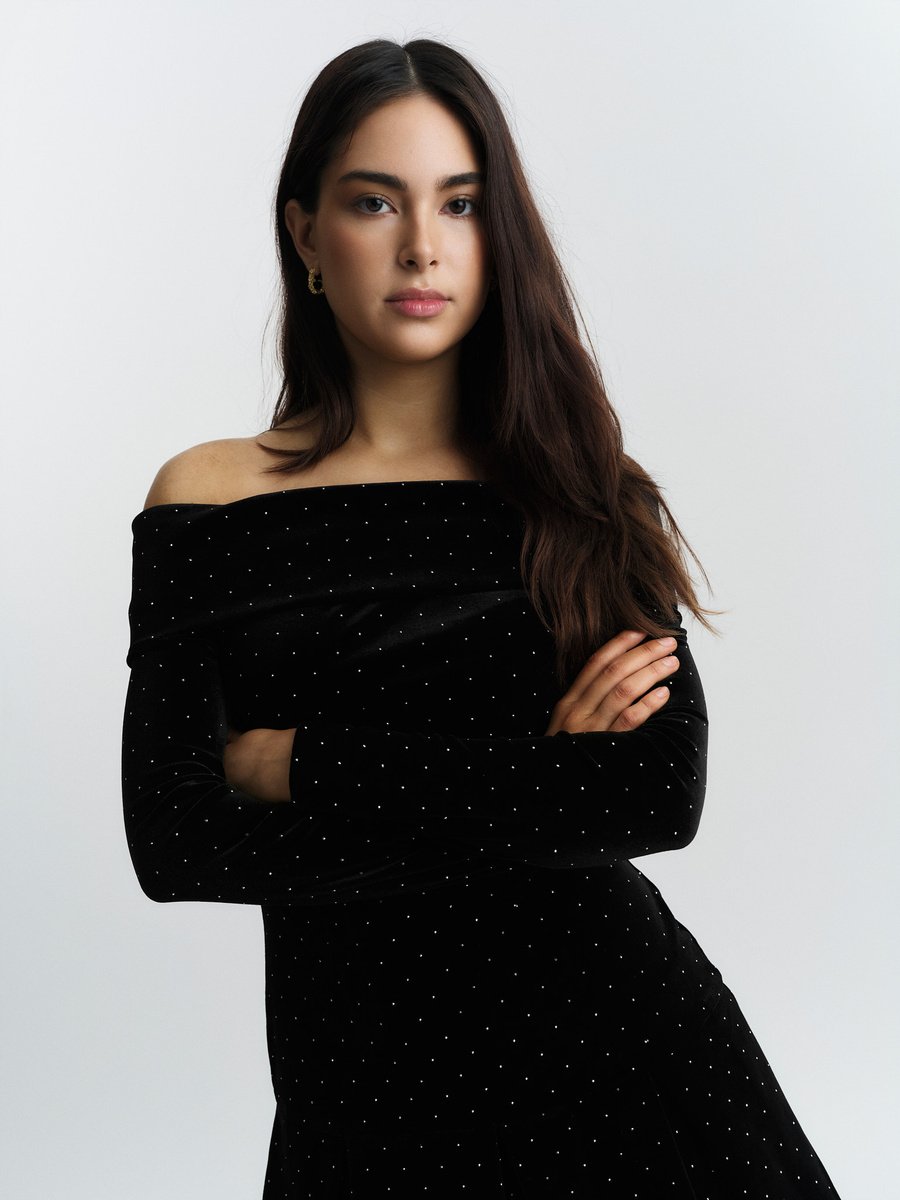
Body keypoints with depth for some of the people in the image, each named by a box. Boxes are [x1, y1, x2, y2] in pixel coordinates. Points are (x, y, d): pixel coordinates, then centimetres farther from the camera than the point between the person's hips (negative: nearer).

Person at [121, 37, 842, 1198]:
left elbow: (666, 789, -12)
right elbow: (175, 843, -11)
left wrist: (310, 764, -15)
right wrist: (533, 785, -14)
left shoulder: (577, 487, 1)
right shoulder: (209, 498, -2)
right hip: (366, 1084, 0)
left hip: (617, 1034, 1)